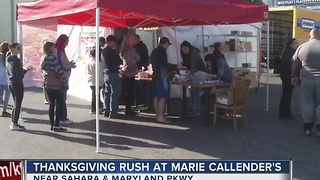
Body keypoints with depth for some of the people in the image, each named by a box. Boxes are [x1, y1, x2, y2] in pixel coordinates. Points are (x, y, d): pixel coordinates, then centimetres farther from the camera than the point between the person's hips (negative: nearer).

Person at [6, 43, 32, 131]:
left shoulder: (8, 60, 10)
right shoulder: (17, 60, -17)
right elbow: (19, 74, -21)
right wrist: (26, 70, -3)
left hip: (11, 83, 9)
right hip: (18, 84, -9)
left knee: (16, 104, 18)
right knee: (18, 105, -1)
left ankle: (13, 123, 22)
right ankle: (15, 125, 3)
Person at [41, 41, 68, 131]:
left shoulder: (44, 59, 7)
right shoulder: (53, 58, -16)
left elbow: (43, 68, 14)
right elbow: (60, 71, -19)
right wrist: (65, 82, -11)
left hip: (47, 85, 8)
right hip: (56, 86, -8)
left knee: (51, 104, 15)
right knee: (60, 105, 1)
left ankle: (52, 125, 18)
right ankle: (57, 125, -1)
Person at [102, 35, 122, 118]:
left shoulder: (104, 51, 7)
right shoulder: (113, 51, -16)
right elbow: (119, 62, -10)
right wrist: (120, 60, 11)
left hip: (106, 73, 8)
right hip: (113, 74, -8)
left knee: (107, 93, 13)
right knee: (115, 93, -2)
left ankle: (106, 111, 17)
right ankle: (113, 112, -2)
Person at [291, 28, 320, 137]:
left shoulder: (302, 47, 2)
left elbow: (295, 64, 9)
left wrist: (294, 76, 20)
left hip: (306, 80, 1)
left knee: (307, 103, 10)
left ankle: (308, 128, 14)